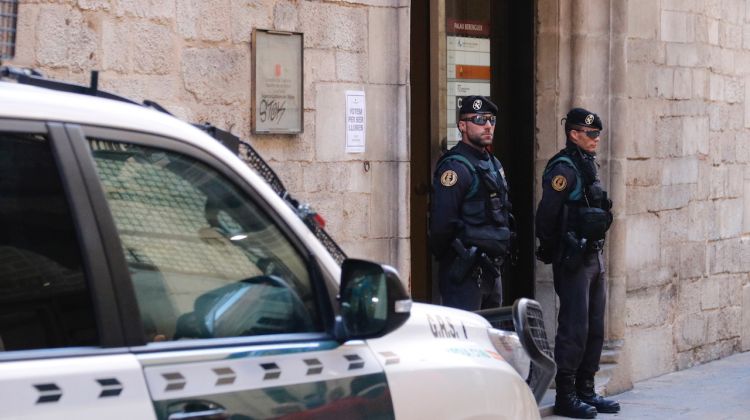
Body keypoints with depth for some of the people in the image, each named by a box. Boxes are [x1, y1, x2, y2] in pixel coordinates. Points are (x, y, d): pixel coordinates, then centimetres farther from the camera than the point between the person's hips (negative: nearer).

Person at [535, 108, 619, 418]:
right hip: (573, 260, -9)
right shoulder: (564, 168, -14)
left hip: (593, 256, 9)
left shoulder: (589, 165, 15)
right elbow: (546, 215, -17)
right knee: (574, 328, -6)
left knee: (594, 328, 12)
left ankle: (585, 390, 20)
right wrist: (551, 251, -8)